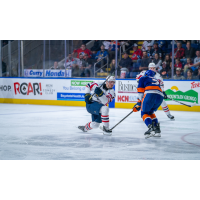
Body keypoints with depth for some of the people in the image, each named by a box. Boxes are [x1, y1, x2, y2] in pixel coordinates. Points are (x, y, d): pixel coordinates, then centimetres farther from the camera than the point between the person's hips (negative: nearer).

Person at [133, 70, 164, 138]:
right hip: (160, 96, 6)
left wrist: (139, 102, 15)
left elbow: (140, 91, 12)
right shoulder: (156, 80, 40)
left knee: (144, 113, 7)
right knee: (150, 112, 24)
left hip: (150, 94, -6)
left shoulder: (143, 78, 23)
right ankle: (157, 129, 11)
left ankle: (151, 128, -17)